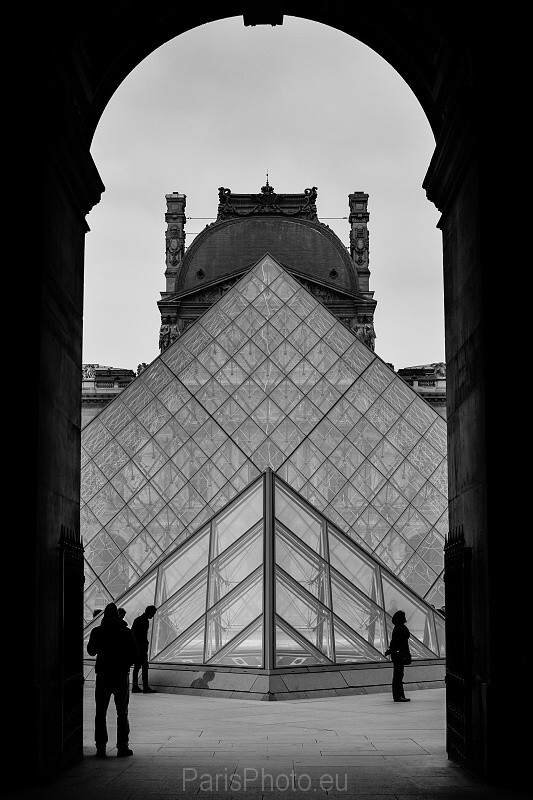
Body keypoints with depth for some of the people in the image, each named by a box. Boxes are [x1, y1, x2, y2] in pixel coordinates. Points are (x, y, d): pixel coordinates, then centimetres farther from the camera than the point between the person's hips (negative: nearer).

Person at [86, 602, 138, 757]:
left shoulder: (97, 632, -4)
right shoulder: (126, 632, -5)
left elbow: (91, 651, 11)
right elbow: (134, 654, -4)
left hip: (103, 676, 0)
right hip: (121, 675, 0)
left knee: (100, 714, 7)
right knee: (122, 713, 9)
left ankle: (101, 748, 2)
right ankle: (122, 747, 7)